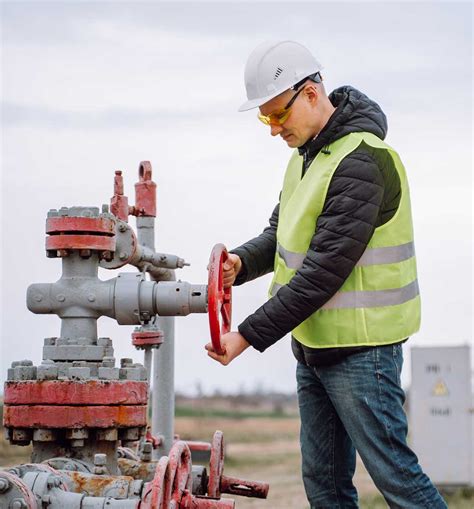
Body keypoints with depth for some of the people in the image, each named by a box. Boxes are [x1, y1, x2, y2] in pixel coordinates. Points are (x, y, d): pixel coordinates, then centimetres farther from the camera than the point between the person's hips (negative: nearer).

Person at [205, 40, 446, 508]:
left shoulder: (360, 162, -22)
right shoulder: (308, 151, 10)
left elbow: (325, 271, -26)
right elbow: (280, 232, 16)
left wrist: (249, 336, -24)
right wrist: (242, 262, -6)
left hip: (359, 347, -9)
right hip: (313, 344, 9)